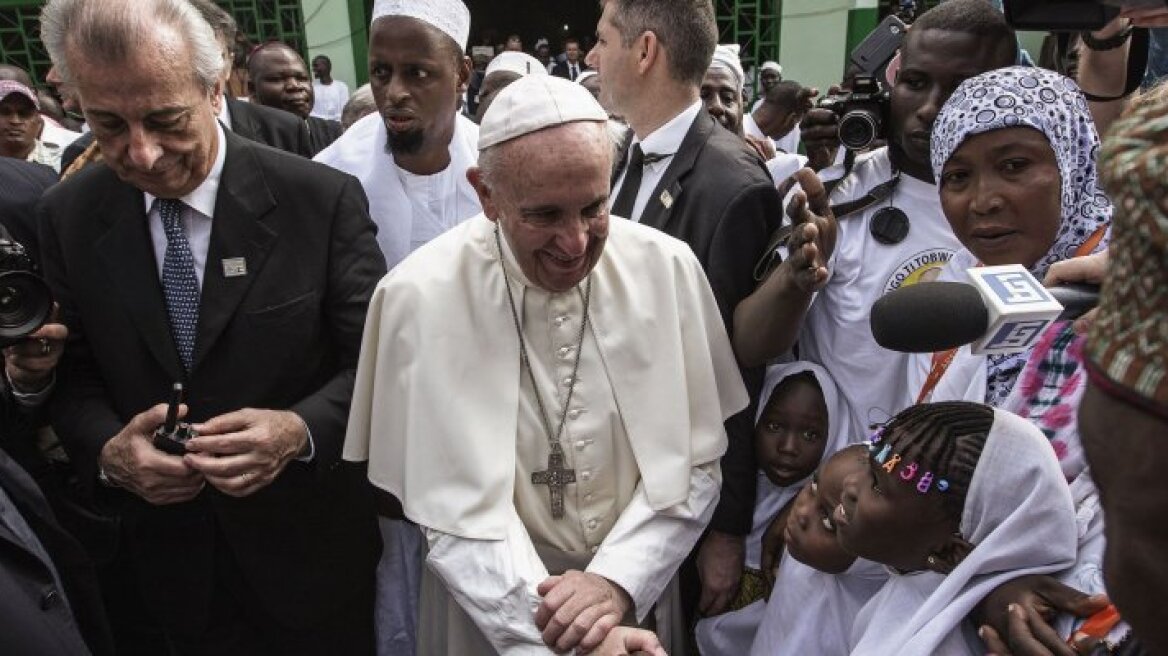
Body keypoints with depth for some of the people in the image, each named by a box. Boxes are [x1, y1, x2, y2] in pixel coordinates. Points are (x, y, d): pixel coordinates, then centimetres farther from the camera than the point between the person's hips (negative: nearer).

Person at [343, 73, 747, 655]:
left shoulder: (668, 268, -13)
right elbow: (451, 512, -16)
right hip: (495, 606, -2)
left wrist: (618, 580, -19)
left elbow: (695, 461, -8)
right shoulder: (419, 298, -20)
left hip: (638, 587, 2)